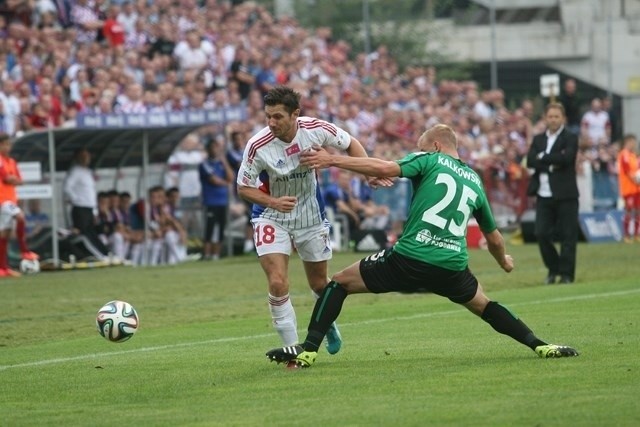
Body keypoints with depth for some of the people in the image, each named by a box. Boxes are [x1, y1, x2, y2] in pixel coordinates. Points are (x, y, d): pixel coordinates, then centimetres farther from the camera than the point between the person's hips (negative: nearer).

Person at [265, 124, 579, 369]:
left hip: (409, 259, -4)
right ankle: (539, 345, 18)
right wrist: (504, 262, 52)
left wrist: (333, 160, -7)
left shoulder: (429, 160, 7)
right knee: (482, 305, 31)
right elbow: (494, 238, 31)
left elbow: (385, 169, -11)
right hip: (453, 268, 4)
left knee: (339, 282, 11)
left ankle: (308, 350, 0)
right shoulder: (475, 181, 22)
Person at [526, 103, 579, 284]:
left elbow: (566, 157, -16)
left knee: (567, 236, -3)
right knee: (541, 234, 0)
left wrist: (543, 157, -7)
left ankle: (566, 273, 5)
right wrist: (552, 164, -13)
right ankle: (553, 269, 19)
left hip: (565, 195, -4)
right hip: (543, 195, 4)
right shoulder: (538, 139, 14)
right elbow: (530, 161, 0)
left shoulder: (570, 139, 1)